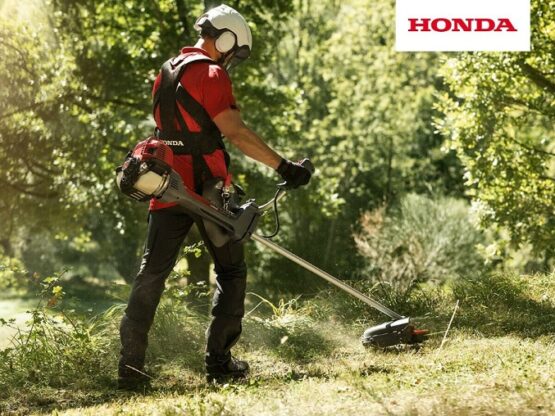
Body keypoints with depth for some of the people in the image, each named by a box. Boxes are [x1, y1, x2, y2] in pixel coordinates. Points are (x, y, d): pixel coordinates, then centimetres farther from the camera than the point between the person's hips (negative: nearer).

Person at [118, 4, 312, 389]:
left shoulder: (167, 72, 16)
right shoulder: (210, 73, -10)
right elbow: (235, 131, -18)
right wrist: (283, 166, -18)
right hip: (206, 187, -6)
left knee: (152, 273, 3)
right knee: (231, 271, 7)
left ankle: (131, 364, -4)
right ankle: (220, 360, 4)